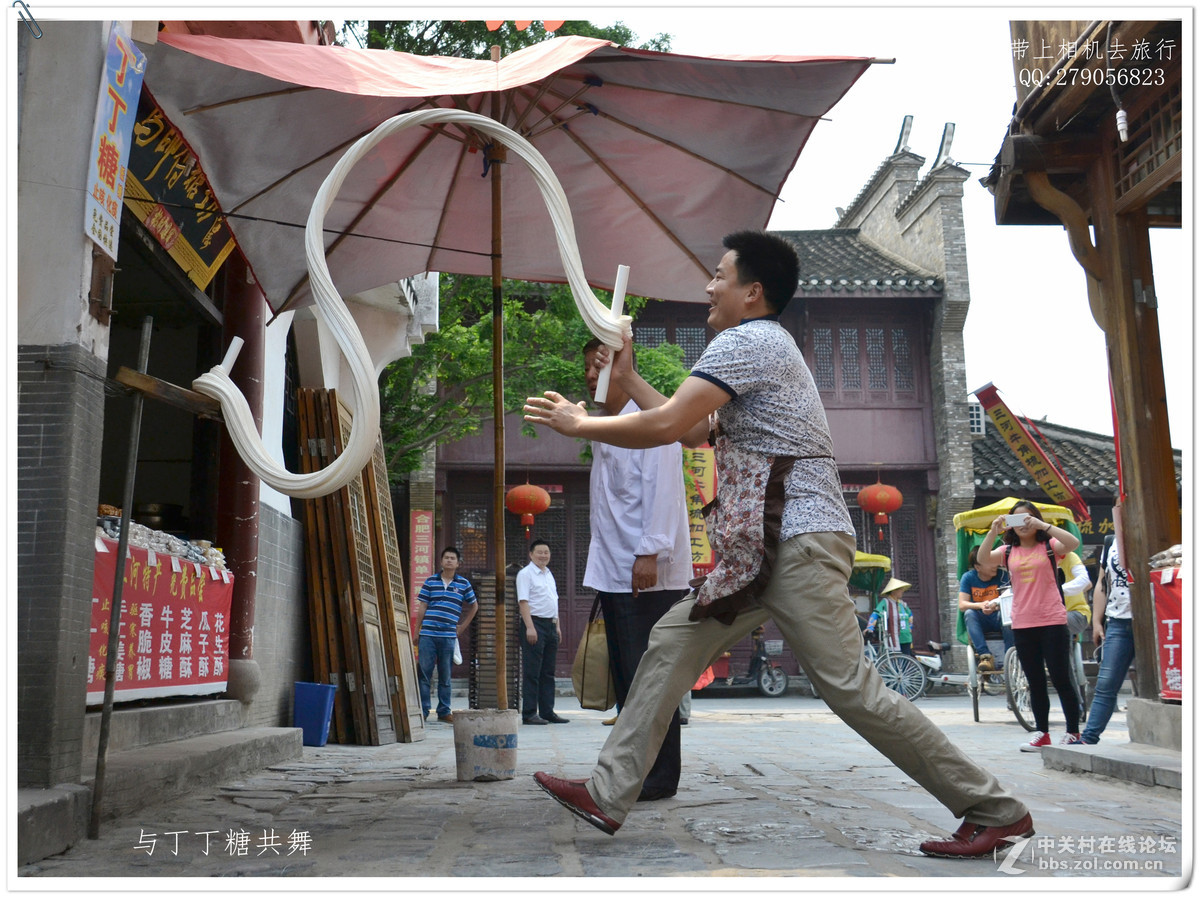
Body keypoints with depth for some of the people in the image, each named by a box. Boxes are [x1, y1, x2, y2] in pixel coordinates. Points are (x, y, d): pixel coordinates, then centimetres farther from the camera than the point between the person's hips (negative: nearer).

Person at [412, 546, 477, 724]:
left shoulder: (464, 584, 8)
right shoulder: (430, 581, 7)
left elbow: (474, 606, 18)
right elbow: (422, 607, 8)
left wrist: (463, 626, 13)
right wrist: (416, 631, 5)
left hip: (448, 636, 0)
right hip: (427, 635, 0)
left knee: (445, 676, 7)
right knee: (423, 673, 0)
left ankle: (444, 712, 13)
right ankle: (423, 711, 6)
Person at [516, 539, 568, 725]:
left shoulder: (549, 574, 18)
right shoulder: (525, 573, -6)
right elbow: (523, 602, -13)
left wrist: (557, 626, 18)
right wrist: (530, 627, -20)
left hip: (550, 625, 8)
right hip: (535, 623, -8)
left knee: (548, 672, 10)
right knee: (532, 672, -7)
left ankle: (548, 711, 15)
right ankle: (529, 713, -4)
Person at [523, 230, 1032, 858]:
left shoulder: (747, 340, -8)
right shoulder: (762, 347, 25)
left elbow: (666, 425, -16)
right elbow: (691, 431, 27)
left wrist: (579, 424, -2)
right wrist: (627, 378, 25)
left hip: (799, 541, -11)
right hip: (766, 546, 11)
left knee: (849, 686, -10)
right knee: (671, 642, 7)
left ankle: (994, 811, 2)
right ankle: (608, 794, 11)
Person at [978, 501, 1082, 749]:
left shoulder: (1049, 546, 2)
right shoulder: (1008, 552, 9)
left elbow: (1073, 543, -18)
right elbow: (983, 557, -8)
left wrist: (1041, 525, -22)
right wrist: (993, 530, -21)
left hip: (1052, 622, -4)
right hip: (1022, 625, 4)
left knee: (1061, 680, -1)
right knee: (1035, 683, 10)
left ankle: (1073, 733, 8)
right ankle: (1042, 733, 17)